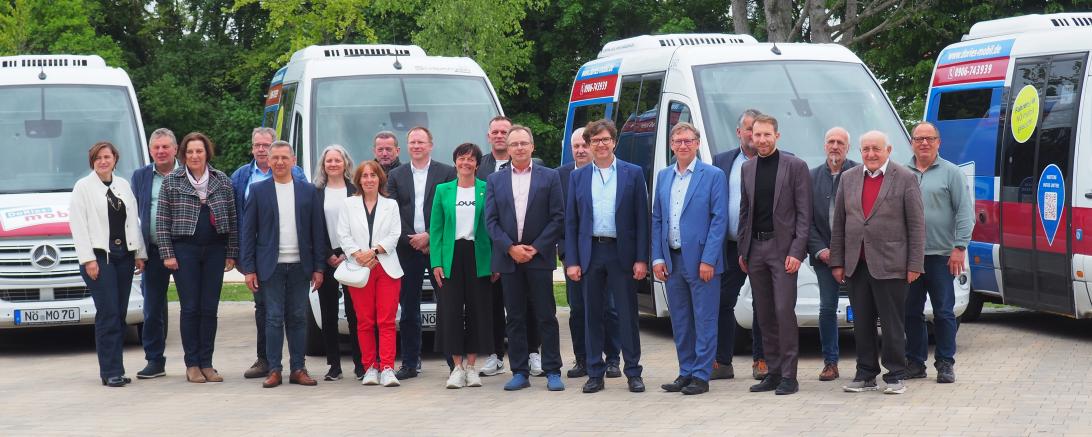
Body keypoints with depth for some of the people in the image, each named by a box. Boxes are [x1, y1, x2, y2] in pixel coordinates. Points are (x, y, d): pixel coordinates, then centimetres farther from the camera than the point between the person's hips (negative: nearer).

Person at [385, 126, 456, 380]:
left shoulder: (447, 173, 3)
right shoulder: (396, 176, 11)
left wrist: (429, 236, -11)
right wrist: (412, 240, -7)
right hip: (408, 249, 2)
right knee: (408, 309, 5)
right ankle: (410, 364, 10)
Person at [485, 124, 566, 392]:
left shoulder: (549, 177, 3)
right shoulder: (495, 180, 9)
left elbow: (557, 217, -1)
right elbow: (491, 220, 4)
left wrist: (535, 248, -9)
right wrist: (511, 248, -8)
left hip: (539, 257, -2)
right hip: (508, 259, 2)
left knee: (546, 317, -1)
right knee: (515, 318, 5)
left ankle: (552, 372, 3)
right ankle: (520, 373, 10)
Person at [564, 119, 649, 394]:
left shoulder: (633, 174, 3)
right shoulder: (578, 177, 8)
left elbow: (642, 218, 0)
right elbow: (571, 222, 8)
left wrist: (641, 258, -7)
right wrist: (571, 261, -1)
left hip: (622, 253, -2)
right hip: (590, 254, 2)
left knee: (628, 315, 1)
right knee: (593, 315, 6)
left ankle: (633, 373, 8)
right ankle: (595, 373, 13)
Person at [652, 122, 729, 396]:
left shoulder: (713, 176, -3)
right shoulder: (663, 177, 13)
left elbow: (719, 219, -8)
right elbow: (656, 219, 14)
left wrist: (708, 260, -14)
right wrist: (657, 258, 4)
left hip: (701, 260, -5)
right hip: (672, 260, 5)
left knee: (704, 321, -2)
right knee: (680, 322, 10)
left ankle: (701, 376, 3)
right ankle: (686, 372, 18)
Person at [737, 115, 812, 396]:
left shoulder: (795, 167, -3)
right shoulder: (747, 169, 13)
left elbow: (804, 213, -6)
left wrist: (797, 251, -13)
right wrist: (742, 251, 12)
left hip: (782, 248, -5)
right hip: (755, 249, 5)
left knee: (784, 311, -10)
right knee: (765, 315, 8)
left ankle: (789, 376, -6)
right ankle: (773, 372, 14)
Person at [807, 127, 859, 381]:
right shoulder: (812, 177, 7)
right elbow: (806, 219, 6)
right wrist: (820, 250, -5)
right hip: (824, 253, 3)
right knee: (827, 309, 3)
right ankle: (830, 362, 10)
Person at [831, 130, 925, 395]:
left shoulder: (905, 179, -1)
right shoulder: (848, 179, 11)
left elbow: (916, 224, -3)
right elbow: (838, 223, 13)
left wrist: (915, 265, -7)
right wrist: (837, 262, 7)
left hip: (889, 264, -4)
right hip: (856, 264, 4)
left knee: (892, 324, 0)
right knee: (862, 323, 9)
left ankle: (896, 376, 8)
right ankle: (865, 375, 17)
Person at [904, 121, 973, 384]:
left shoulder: (951, 173, 2)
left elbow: (965, 212, -2)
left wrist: (959, 247, -10)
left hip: (940, 254, -3)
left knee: (943, 312, 0)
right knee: (911, 311, 6)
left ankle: (945, 363, 7)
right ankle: (915, 361, 15)